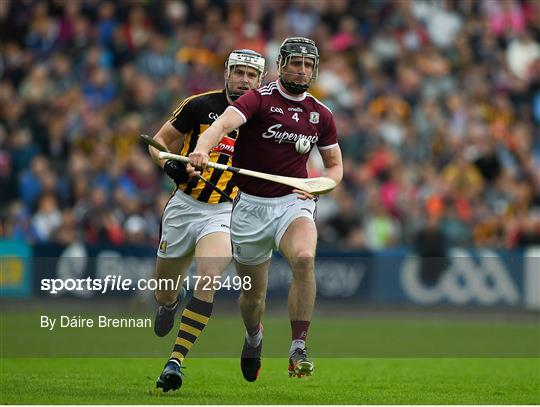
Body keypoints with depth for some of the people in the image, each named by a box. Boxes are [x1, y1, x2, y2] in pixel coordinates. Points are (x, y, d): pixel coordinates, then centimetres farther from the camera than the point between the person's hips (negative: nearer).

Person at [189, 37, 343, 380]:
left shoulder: (320, 115, 7)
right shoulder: (258, 100, -6)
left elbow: (335, 165, 20)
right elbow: (223, 124, -25)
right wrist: (203, 149, -46)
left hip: (293, 203, 1)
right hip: (251, 206, -1)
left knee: (304, 258, -31)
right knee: (253, 293, 9)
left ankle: (298, 349, -29)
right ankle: (254, 338, 45)